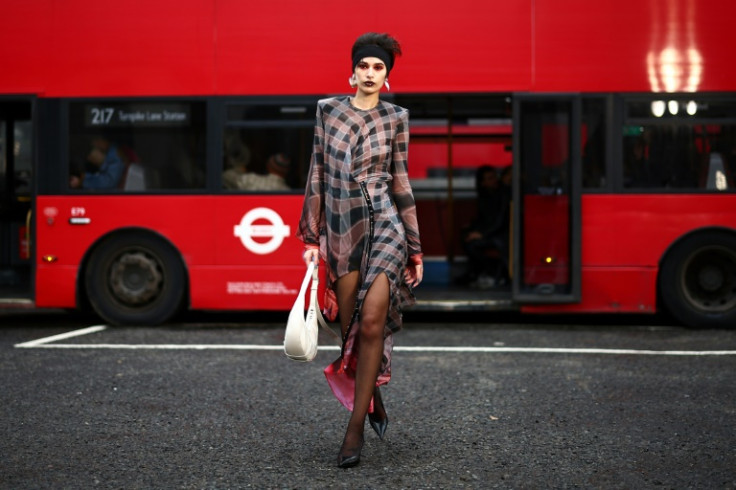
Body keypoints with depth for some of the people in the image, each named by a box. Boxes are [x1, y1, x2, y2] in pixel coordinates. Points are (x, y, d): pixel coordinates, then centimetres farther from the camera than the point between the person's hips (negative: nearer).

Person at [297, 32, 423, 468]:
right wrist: (312, 237, 5)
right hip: (341, 231, 3)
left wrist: (416, 250, 5)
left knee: (371, 322, -16)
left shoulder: (395, 119, 3)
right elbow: (317, 175, 8)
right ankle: (372, 398, 33)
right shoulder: (328, 110, 6)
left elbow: (401, 184, 6)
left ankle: (356, 427, -6)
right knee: (349, 328, 6)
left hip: (384, 225, -2)